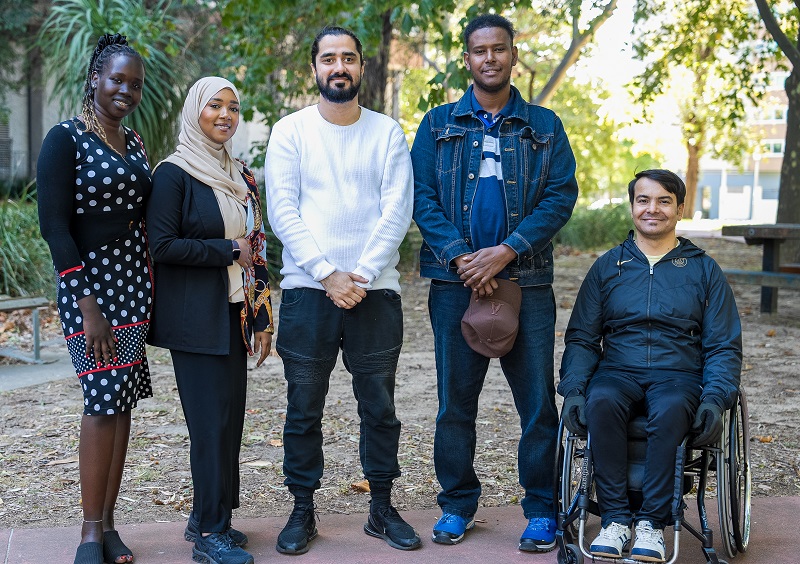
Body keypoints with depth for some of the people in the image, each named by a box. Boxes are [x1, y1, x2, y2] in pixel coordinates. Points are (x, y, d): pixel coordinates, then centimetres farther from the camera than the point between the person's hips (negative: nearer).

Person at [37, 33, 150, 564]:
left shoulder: (135, 143, 13)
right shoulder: (66, 139, -7)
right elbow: (54, 226, -13)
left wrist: (150, 292, 9)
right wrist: (87, 306, -18)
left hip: (134, 282, 6)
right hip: (89, 283, -6)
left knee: (123, 402, 5)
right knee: (103, 400, -9)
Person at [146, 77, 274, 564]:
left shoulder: (240, 176, 15)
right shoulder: (174, 173, -6)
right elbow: (162, 245, -15)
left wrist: (262, 317, 13)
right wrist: (229, 250, -12)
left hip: (235, 314, 7)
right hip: (197, 318, -7)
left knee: (230, 417, 7)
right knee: (212, 420, -6)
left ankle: (208, 518, 19)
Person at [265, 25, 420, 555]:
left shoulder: (387, 132, 6)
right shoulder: (291, 131, 4)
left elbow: (397, 210, -1)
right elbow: (283, 212, -3)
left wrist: (362, 276, -12)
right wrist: (328, 274, -13)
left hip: (375, 289, 1)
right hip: (308, 290, -1)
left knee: (379, 404, 7)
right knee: (304, 408, 4)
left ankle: (383, 508, 19)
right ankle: (303, 511, 16)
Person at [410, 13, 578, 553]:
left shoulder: (544, 127, 10)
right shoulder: (439, 124, 10)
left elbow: (561, 197, 0)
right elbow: (421, 196, 3)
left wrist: (504, 252, -12)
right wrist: (458, 256, -12)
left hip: (527, 282, 0)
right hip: (455, 281, 1)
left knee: (538, 401, 0)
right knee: (455, 400, 6)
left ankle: (542, 509, 13)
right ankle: (458, 504, 20)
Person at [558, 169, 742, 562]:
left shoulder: (704, 270, 12)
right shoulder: (607, 267, 15)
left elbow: (724, 347, 7)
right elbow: (581, 338, 11)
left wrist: (715, 399, -12)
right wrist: (573, 390, -8)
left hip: (678, 373, -1)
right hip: (618, 370, 1)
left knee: (670, 410, -37)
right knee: (601, 402, -34)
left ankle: (651, 523, -27)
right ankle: (614, 520, -26)